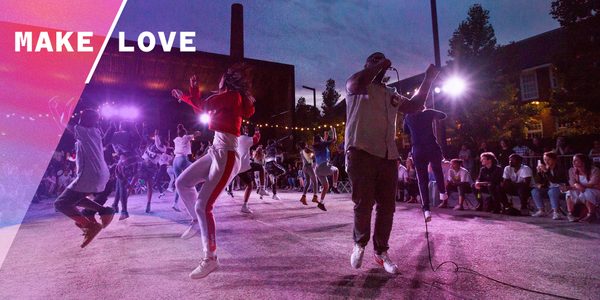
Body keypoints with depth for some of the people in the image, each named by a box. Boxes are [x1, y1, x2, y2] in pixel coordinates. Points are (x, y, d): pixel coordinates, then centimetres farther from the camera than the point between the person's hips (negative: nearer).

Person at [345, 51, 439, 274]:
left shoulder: (391, 94, 26)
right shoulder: (356, 85, 6)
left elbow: (414, 106, 25)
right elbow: (357, 84, -18)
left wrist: (427, 81, 19)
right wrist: (379, 64, -6)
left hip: (388, 155, 6)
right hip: (361, 153, -6)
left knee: (387, 206, 7)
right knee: (364, 203, -5)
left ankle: (381, 251, 22)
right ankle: (359, 243, 20)